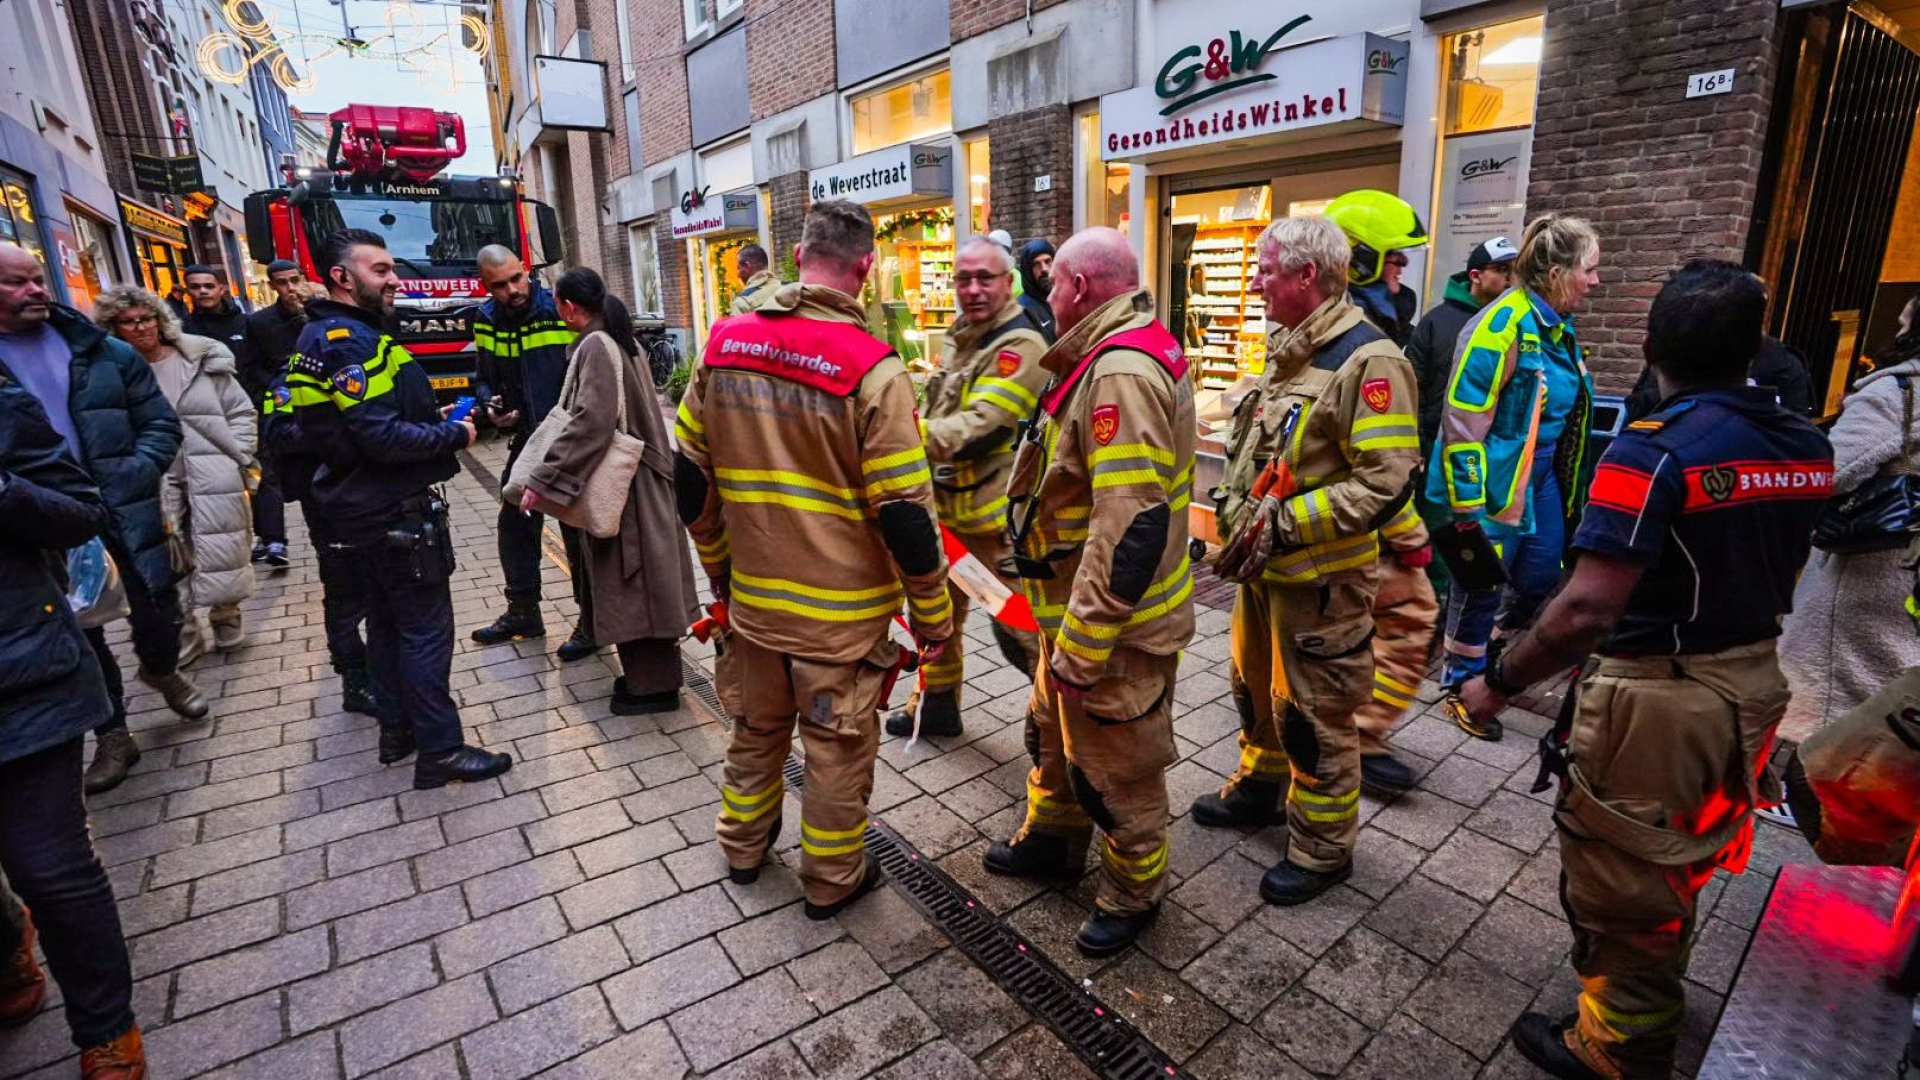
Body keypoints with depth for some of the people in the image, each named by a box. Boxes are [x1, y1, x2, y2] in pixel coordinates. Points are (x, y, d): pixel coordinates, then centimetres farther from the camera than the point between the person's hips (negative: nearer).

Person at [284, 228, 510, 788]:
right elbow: (382, 438, -27)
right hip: (394, 514, -11)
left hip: (363, 511, 11)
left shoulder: (329, 337, 14)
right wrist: (453, 436, -14)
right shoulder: (347, 342, -19)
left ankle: (397, 730, 30)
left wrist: (433, 419, 7)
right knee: (426, 630, -4)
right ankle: (439, 752, 3)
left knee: (387, 623, 18)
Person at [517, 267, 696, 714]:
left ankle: (652, 685, 10)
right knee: (636, 582, 16)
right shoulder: (618, 340, 12)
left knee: (632, 583, -1)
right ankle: (647, 673, 27)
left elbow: (591, 423, -26)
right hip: (633, 481, 10)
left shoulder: (596, 345, -16)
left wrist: (544, 480, -23)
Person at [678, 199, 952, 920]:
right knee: (838, 750, 15)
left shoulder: (724, 344, -2)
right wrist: (933, 615, -6)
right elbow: (905, 513, -19)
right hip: (842, 614, -5)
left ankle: (743, 847, 48)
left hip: (752, 598, 5)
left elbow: (690, 476, 5)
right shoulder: (872, 368, -19)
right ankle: (832, 881, 35)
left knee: (757, 728, 26)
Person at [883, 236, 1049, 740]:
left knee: (1017, 627, -2)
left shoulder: (1020, 345, -17)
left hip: (998, 514, -9)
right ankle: (937, 703, 39)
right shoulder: (960, 335, 12)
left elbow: (982, 426, -27)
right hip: (949, 504, 9)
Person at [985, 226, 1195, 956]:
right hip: (1077, 607, 10)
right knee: (1056, 733, 26)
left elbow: (1130, 528, -31)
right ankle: (1052, 841, 49)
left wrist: (1080, 647, -26)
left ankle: (1134, 891, 35)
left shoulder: (1121, 373, -25)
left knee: (1116, 768, 11)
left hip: (1114, 622, -10)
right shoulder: (1110, 357, 10)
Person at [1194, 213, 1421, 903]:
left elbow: (1383, 484, -24)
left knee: (1315, 716, 6)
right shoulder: (1284, 351, 11)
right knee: (1255, 685, 24)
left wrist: (1284, 523, -25)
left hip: (1321, 576, -9)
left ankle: (1323, 848, 26)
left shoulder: (1368, 361, -18)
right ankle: (1258, 789, 47)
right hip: (1262, 564, 9)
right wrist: (1236, 509, 7)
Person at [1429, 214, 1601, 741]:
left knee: (1540, 576, 17)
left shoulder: (1559, 326, 8)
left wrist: (1571, 485, 24)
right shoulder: (1502, 326, -20)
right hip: (1496, 482, -9)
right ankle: (1461, 685, 20)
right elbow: (1463, 424, -23)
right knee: (1481, 584, 3)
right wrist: (1466, 508, -23)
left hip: (1542, 476, 9)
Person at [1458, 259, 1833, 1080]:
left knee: (1620, 890, 11)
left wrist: (1499, 684, -19)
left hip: (1657, 699, -8)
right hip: (1750, 686, 8)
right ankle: (1649, 1001, 52)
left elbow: (1587, 611, -30)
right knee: (1678, 866, 29)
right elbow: (1771, 570, 14)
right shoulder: (1809, 448, 0)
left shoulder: (1654, 450, -24)